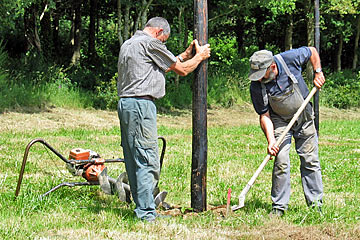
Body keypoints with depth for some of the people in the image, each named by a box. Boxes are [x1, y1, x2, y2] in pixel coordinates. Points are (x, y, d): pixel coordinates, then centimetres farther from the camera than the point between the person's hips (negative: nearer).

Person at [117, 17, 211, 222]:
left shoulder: (128, 44, 22)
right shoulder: (150, 43, -6)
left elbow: (162, 67, 29)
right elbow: (182, 70, 1)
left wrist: (186, 55, 32)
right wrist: (200, 56, 17)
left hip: (125, 103, 10)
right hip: (141, 104, -10)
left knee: (134, 160, 11)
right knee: (147, 160, -8)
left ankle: (142, 207, 16)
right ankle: (146, 213, -9)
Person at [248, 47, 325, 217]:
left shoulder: (290, 59, -23)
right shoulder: (256, 86, -22)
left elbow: (312, 51, -2)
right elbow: (264, 115, -14)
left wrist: (318, 72, -11)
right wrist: (271, 140, -24)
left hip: (304, 118, 1)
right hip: (280, 122, -1)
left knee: (310, 161, 1)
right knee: (281, 162, -11)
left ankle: (316, 205, 9)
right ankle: (279, 207, -2)